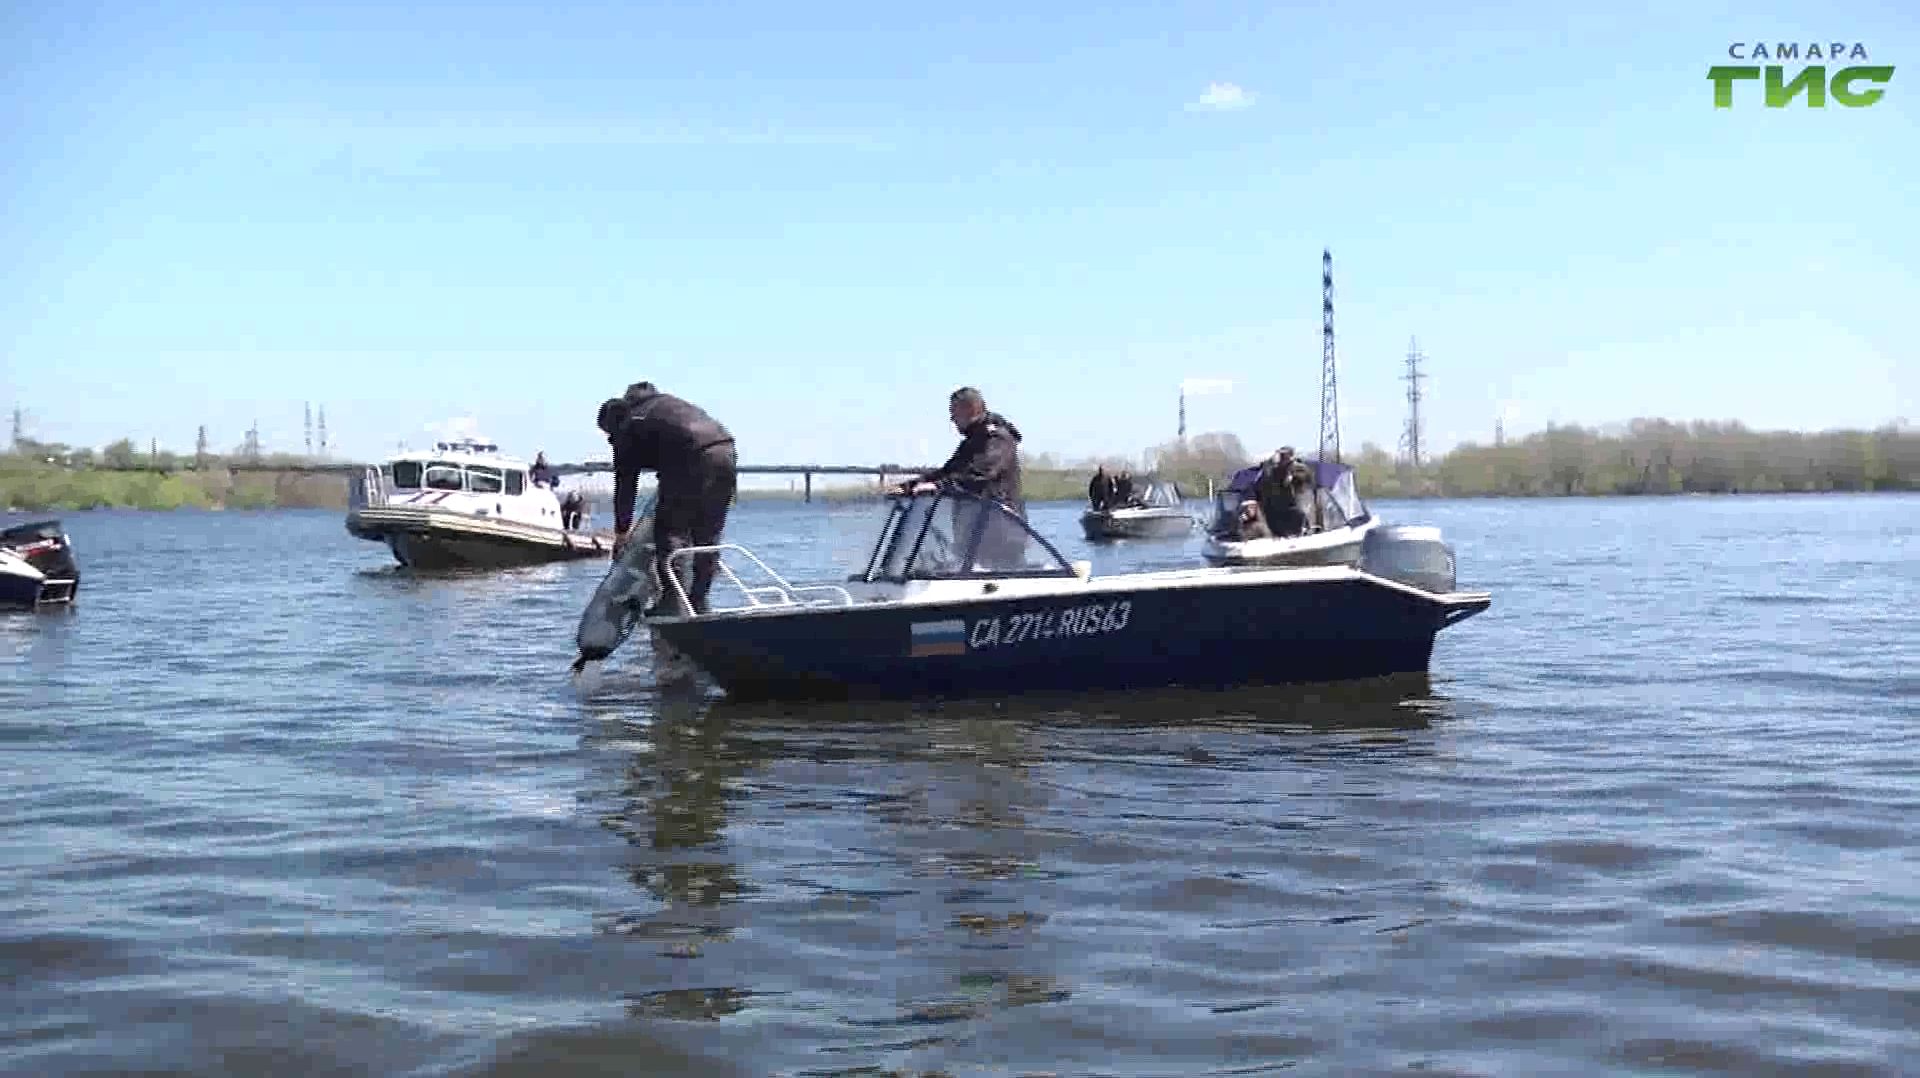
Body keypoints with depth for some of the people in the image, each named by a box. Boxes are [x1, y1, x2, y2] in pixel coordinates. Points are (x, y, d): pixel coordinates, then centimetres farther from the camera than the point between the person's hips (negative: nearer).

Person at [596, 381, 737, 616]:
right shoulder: (663, 401, 32)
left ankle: (673, 602, -4)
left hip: (694, 459, -7)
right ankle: (699, 602, 15)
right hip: (726, 453, 7)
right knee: (708, 535, 13)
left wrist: (621, 531, 21)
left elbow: (624, 483, 14)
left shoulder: (627, 429, 14)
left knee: (670, 529, 2)